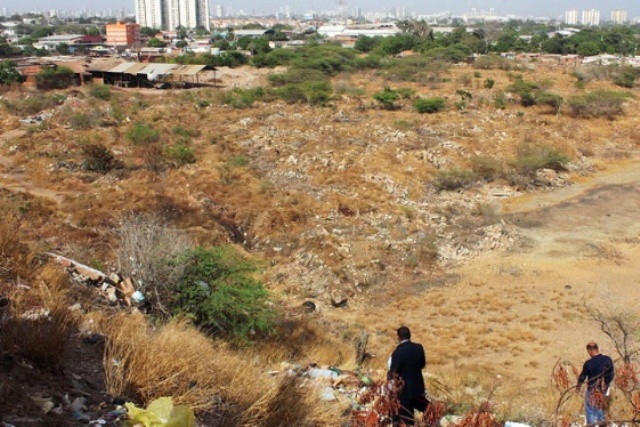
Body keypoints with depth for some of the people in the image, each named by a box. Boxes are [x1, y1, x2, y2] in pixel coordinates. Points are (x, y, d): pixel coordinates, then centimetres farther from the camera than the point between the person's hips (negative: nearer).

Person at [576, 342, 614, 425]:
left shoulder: (589, 363, -24)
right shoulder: (608, 359, -10)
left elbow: (582, 377, -9)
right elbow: (611, 375, 2)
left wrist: (578, 387, 10)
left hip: (592, 391, -5)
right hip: (603, 390, 5)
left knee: (590, 412, 11)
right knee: (600, 409, 25)